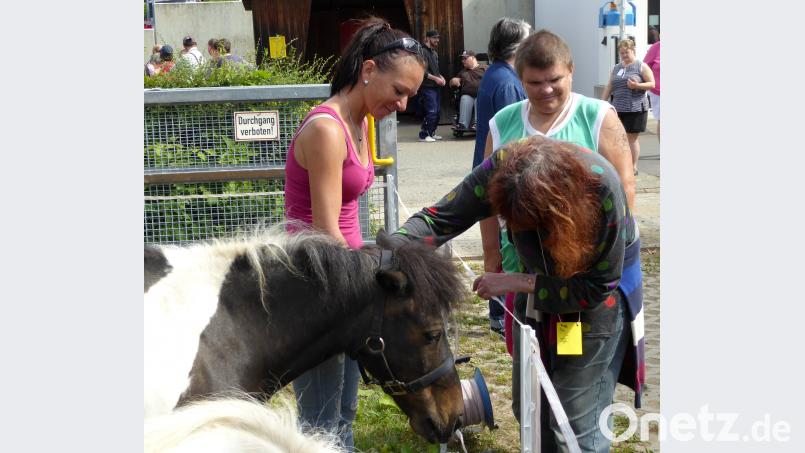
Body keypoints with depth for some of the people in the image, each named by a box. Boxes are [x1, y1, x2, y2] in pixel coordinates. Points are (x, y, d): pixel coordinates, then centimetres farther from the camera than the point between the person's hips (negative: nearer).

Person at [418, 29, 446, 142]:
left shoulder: (434, 53, 19)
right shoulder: (423, 52, -10)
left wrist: (441, 77, 8)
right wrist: (436, 78, -16)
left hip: (436, 86, 9)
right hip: (427, 87, -9)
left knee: (437, 111, 9)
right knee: (431, 111, -13)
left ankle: (431, 133, 18)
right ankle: (424, 135, -7)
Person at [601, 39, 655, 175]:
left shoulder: (641, 66, -1)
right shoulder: (616, 68, 15)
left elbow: (652, 84, -4)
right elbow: (609, 87, 17)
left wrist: (637, 85, -20)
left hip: (636, 109, -5)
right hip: (619, 109, 5)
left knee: (631, 137, -2)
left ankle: (633, 167, 5)